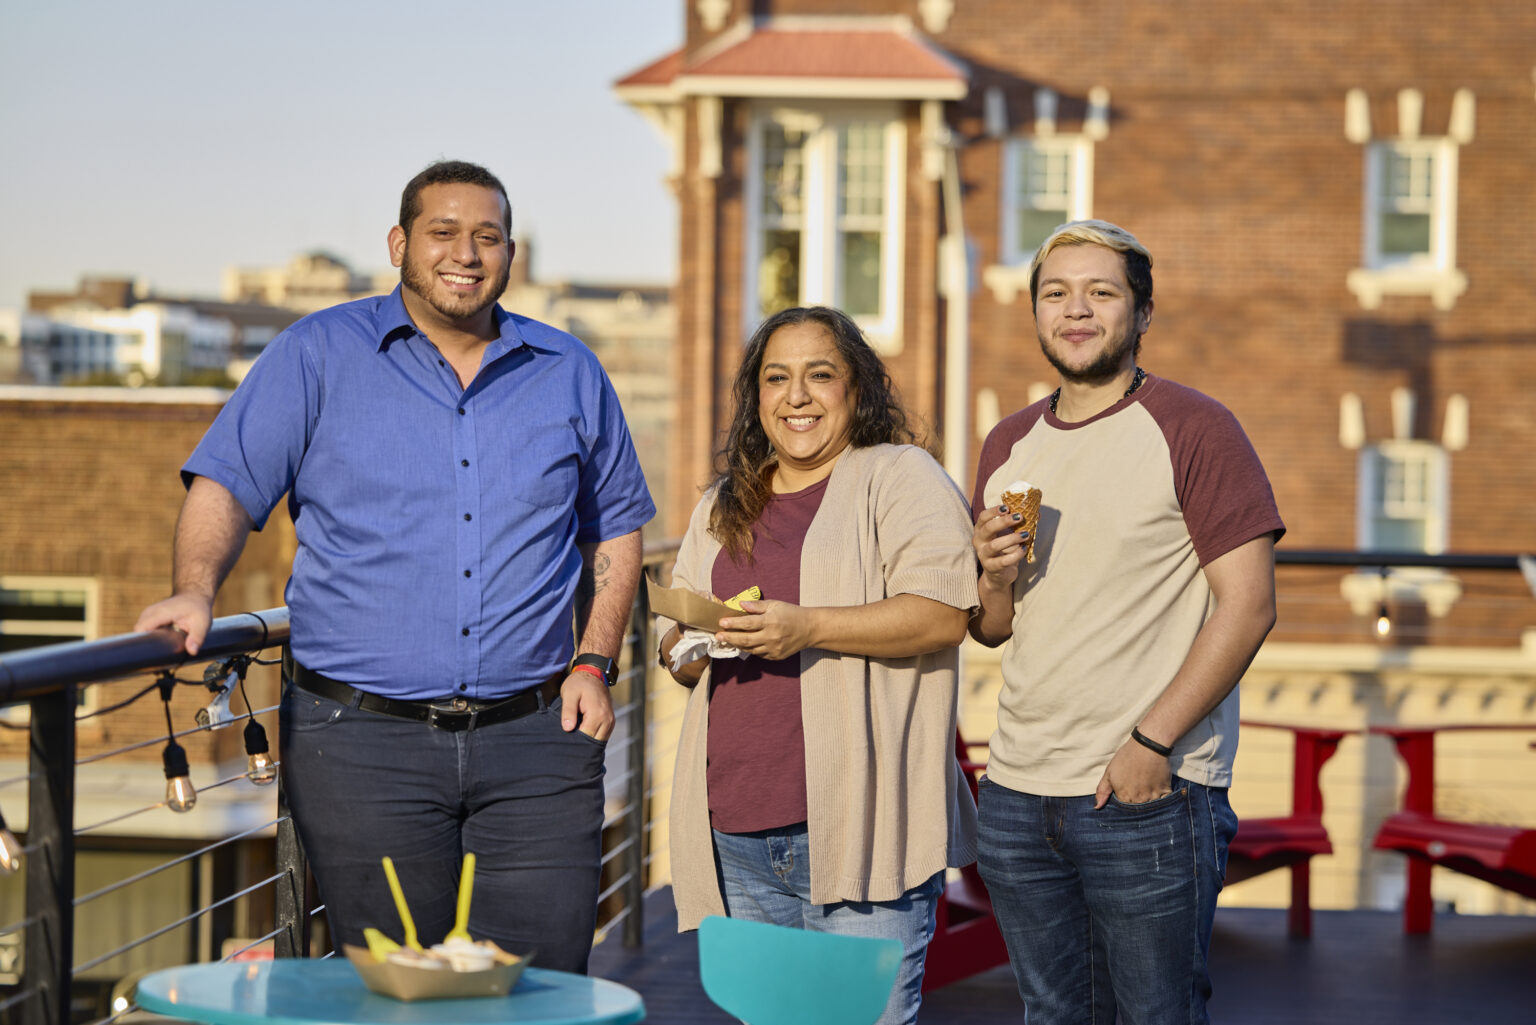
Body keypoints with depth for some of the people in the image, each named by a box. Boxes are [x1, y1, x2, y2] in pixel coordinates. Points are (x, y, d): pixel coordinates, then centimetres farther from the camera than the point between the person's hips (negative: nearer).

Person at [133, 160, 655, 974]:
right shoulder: (319, 355, 4)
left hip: (534, 742, 2)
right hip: (364, 745, -2)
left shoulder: (570, 374, 12)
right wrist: (196, 591, -19)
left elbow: (614, 530, 19)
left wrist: (594, 664, 8)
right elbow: (227, 485, 0)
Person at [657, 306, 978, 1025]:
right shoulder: (724, 506, 22)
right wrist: (692, 644, 0)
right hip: (739, 834, 6)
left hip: (859, 827, -6)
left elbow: (944, 611, -11)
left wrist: (808, 627, -20)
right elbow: (677, 652, 25)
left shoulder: (899, 477, 2)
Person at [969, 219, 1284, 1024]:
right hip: (1017, 793, 6)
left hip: (1152, 797, -6)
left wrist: (1153, 742, -18)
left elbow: (1249, 604, -11)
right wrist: (996, 578, -5)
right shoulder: (1009, 446, 14)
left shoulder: (1191, 428, -5)